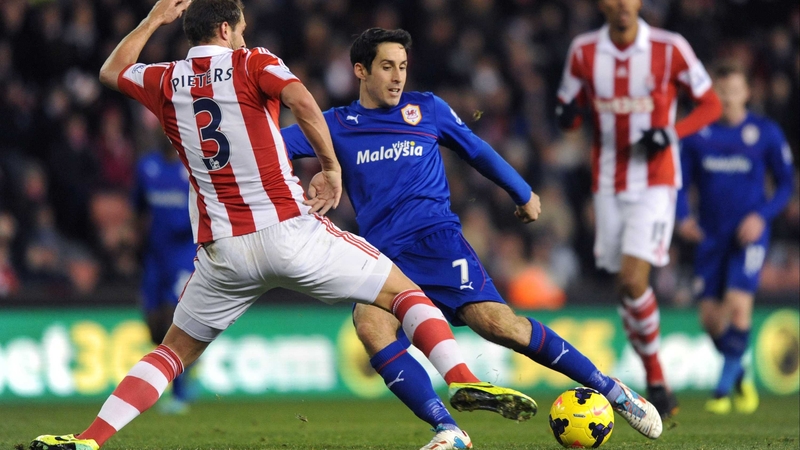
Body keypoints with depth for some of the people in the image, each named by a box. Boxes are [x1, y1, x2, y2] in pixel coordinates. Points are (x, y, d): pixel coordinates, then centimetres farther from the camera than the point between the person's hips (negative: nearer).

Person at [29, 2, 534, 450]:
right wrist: (332, 168, -8)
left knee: (174, 352, 19)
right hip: (288, 229, -3)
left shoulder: (165, 82, 12)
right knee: (404, 291, 8)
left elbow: (111, 70, 33)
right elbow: (302, 100, -18)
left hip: (223, 250, 4)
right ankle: (467, 384, -12)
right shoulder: (251, 63, 1)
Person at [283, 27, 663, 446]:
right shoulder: (337, 125, 11)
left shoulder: (427, 109, 11)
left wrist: (523, 194, 31)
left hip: (436, 238, -1)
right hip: (381, 255, 1)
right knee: (370, 326, -29)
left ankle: (614, 392, -7)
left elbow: (478, 151, 24)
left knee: (496, 322, -19)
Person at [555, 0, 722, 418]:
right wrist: (567, 115, -13)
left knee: (633, 278, -17)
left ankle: (655, 378, -2)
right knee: (626, 285, 3)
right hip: (608, 183, 4)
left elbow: (710, 104, 1)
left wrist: (671, 133, -16)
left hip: (655, 182, -4)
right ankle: (656, 381, 16)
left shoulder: (669, 49, -8)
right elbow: (568, 114, 12)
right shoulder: (583, 51, 1)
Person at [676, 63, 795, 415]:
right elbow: (681, 183, 7)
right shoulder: (697, 134, 2)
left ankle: (724, 387, -8)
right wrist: (683, 217, -12)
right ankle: (740, 377, 25)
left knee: (738, 304, -20)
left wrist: (762, 216, -12)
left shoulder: (766, 133, -1)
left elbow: (786, 184, 4)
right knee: (710, 316, -1)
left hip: (748, 235, -3)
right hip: (710, 237, 3)